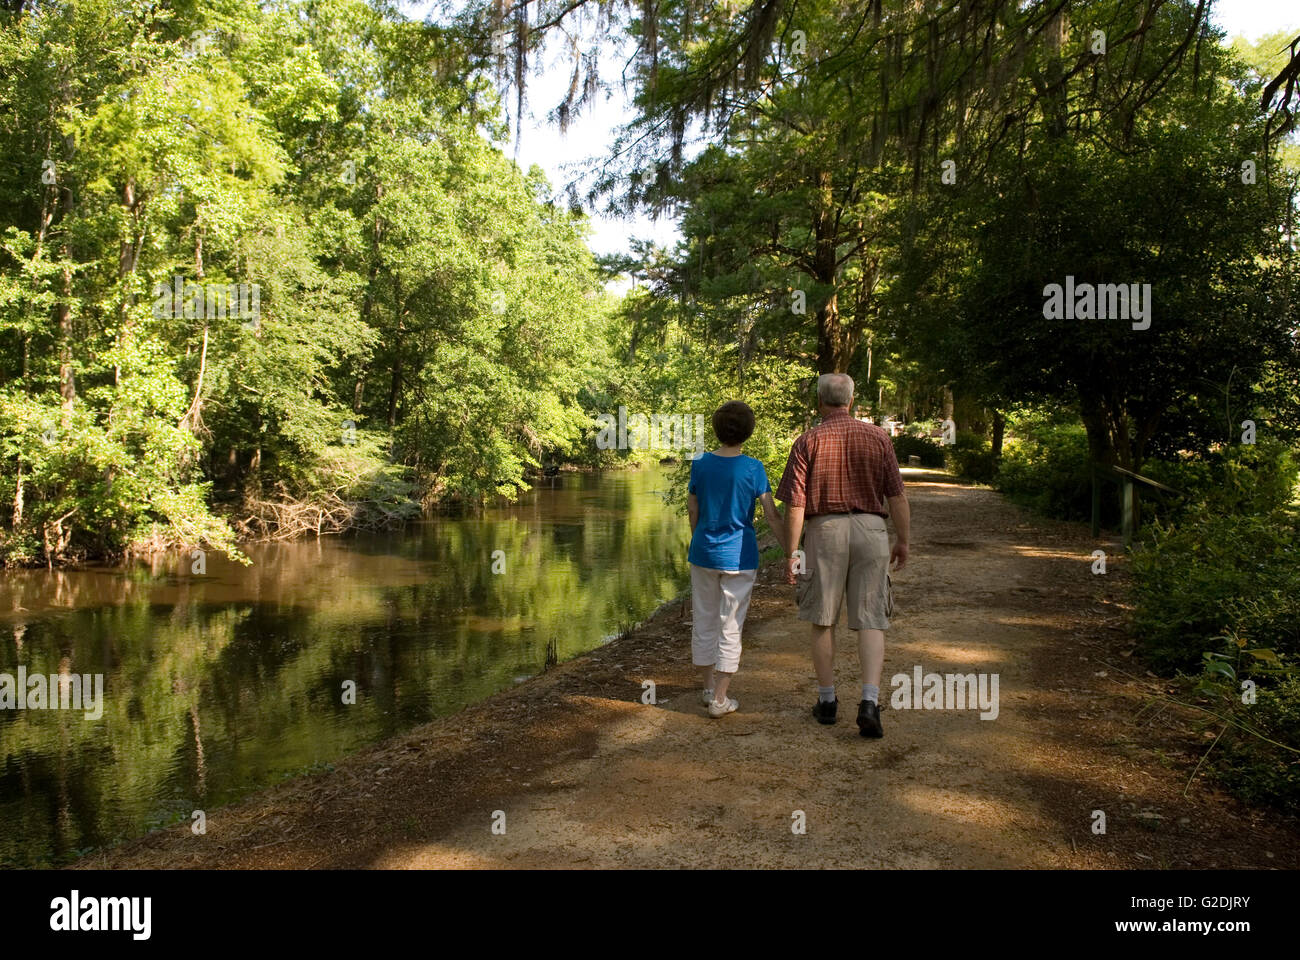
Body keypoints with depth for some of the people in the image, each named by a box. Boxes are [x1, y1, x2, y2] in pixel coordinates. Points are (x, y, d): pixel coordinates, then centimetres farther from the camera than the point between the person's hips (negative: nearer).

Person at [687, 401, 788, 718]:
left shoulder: (701, 465, -3)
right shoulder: (753, 469, -10)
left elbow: (693, 511, 6)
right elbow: (772, 516, -10)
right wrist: (790, 553, -2)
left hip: (703, 554, 3)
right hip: (739, 557, -3)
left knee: (703, 623, 16)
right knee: (730, 629, 5)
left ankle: (709, 688, 29)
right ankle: (719, 700, 7)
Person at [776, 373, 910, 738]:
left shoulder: (807, 442, -4)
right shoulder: (878, 437, 1)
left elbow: (795, 505, -7)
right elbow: (897, 496, 1)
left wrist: (791, 554, -1)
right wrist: (903, 542, 12)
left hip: (825, 530, -1)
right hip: (870, 530, 1)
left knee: (823, 621, 12)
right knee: (870, 622, 3)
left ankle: (827, 701, 20)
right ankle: (869, 702, -10)